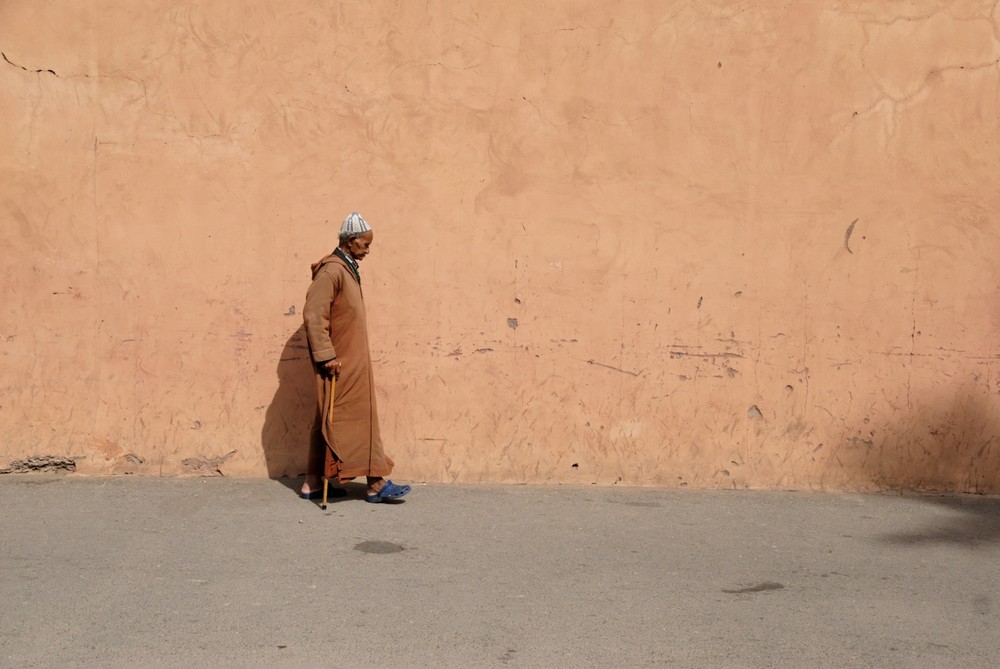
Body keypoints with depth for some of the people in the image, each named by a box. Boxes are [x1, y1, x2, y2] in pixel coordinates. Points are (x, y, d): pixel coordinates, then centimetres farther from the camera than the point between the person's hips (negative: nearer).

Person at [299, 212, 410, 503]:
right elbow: (313, 315, -21)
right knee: (360, 417, -6)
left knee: (328, 421, 11)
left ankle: (314, 482, 17)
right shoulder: (331, 271, -15)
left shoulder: (348, 270, 16)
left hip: (352, 362, 10)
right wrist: (326, 356, -23)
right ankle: (376, 482, -1)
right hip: (340, 364, -10)